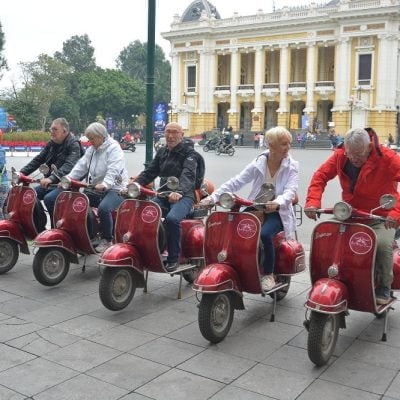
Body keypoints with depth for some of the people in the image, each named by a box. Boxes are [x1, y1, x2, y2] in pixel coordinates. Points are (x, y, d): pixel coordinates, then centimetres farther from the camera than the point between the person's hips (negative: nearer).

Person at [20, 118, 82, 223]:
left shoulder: (74, 144, -10)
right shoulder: (51, 144, 15)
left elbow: (69, 165, -25)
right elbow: (38, 160, 14)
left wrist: (52, 178, -39)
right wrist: (23, 172, -2)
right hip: (49, 184, 8)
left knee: (49, 199, -31)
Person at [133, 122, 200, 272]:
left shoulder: (189, 153, -3)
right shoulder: (162, 152, 18)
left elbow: (188, 174, -21)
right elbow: (149, 172, 13)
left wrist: (179, 192, -42)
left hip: (183, 196, -6)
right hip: (163, 195, 6)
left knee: (172, 219, -35)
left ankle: (173, 258, -20)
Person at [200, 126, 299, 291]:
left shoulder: (292, 166, -3)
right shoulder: (258, 163, 2)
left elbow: (291, 190, -18)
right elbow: (236, 182, -3)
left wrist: (278, 202, -41)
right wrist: (213, 197, -14)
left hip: (278, 212, -2)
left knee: (264, 234, -32)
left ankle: (269, 275, -10)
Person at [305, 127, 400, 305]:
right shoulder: (340, 156, -7)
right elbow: (320, 176, -6)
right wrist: (312, 202, -24)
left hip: (382, 217, -4)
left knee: (382, 244, -28)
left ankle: (383, 289, -5)